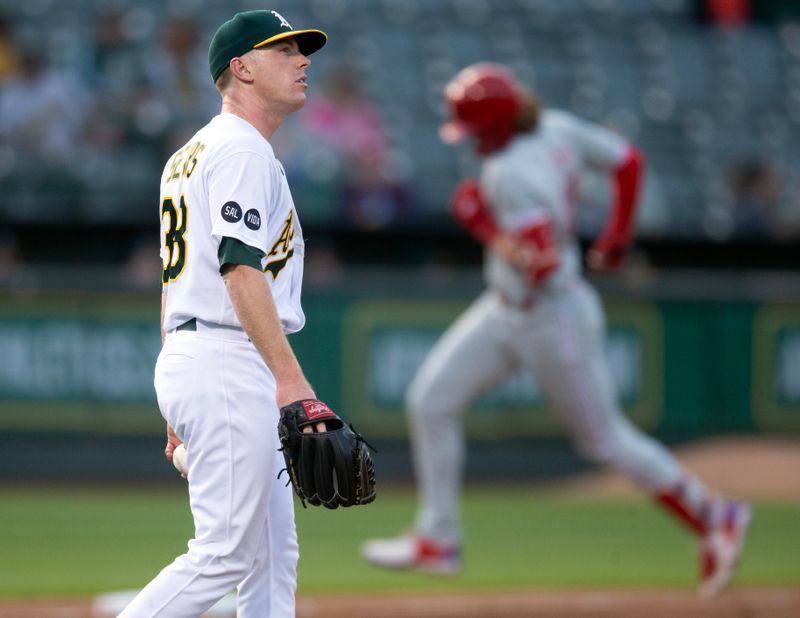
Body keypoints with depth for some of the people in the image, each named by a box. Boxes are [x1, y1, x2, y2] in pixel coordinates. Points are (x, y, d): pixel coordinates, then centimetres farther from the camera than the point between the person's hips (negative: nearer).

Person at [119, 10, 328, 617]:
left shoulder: (189, 155, 22)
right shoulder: (242, 152, -9)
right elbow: (240, 268, -21)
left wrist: (183, 408, 23)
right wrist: (290, 377, -28)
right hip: (228, 366, -10)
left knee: (272, 555, 9)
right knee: (227, 553, -10)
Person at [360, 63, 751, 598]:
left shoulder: (511, 174, -29)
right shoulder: (557, 130, -4)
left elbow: (539, 264, -33)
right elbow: (628, 160, 5)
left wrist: (482, 223, -22)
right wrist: (615, 239, 15)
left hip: (553, 319, -10)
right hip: (506, 309, 10)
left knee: (607, 439, 7)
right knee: (431, 400, 4)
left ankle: (713, 517, 23)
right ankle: (438, 540, 12)